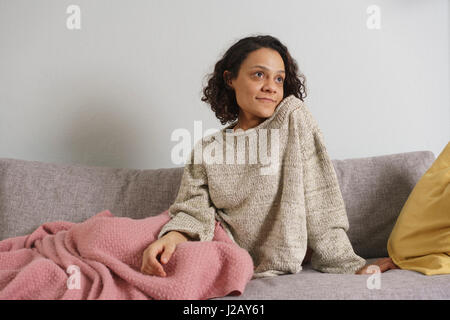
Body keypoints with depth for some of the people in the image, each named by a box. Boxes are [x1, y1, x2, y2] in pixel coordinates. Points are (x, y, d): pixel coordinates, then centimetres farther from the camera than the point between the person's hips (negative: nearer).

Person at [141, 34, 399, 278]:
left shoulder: (294, 118, -2)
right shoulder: (206, 150, 6)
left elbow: (319, 201, -6)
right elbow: (194, 208, -5)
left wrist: (348, 264, -11)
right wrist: (171, 237, -28)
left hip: (279, 269, -1)